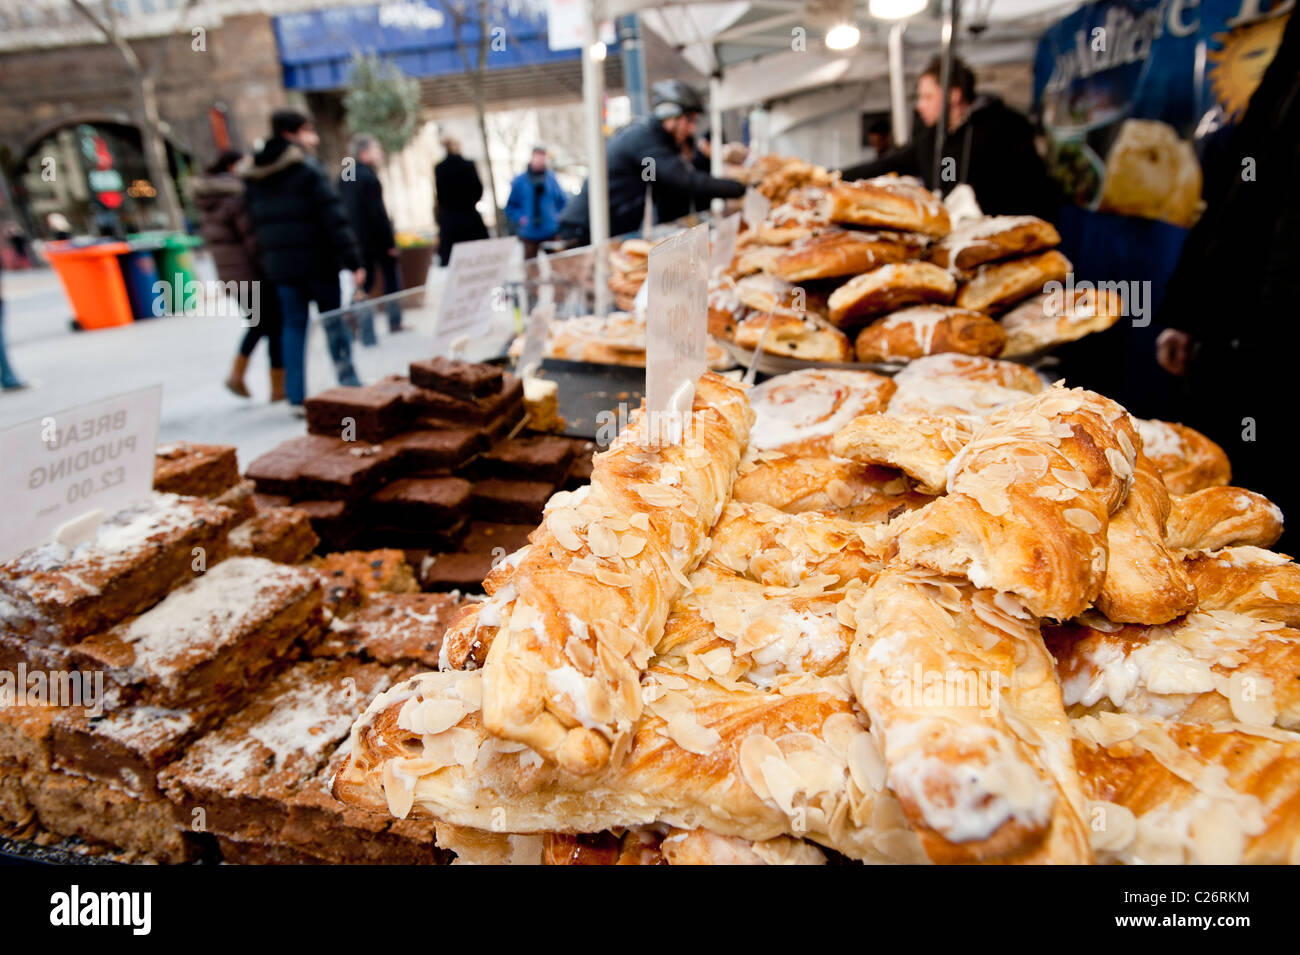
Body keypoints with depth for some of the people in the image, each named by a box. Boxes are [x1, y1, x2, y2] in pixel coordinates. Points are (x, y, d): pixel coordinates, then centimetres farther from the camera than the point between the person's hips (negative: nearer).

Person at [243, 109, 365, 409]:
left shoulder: (253, 176, 11)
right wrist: (353, 260, -15)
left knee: (293, 324, 8)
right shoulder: (307, 169, -9)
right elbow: (334, 217, -15)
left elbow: (255, 221, 14)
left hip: (278, 263, 5)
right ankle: (348, 382, 11)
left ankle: (296, 395, 7)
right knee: (333, 319, 7)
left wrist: (268, 258, 19)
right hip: (317, 260, -5)